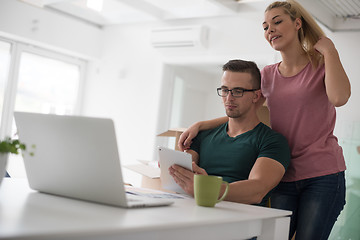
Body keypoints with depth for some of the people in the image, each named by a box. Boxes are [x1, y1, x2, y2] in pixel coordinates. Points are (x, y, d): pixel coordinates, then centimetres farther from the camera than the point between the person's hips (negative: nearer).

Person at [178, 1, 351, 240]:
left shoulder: (323, 63, 1)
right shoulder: (267, 75, 12)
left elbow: (339, 97, -20)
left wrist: (329, 50, -9)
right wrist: (200, 125, 3)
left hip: (323, 175, -3)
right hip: (283, 177, 3)